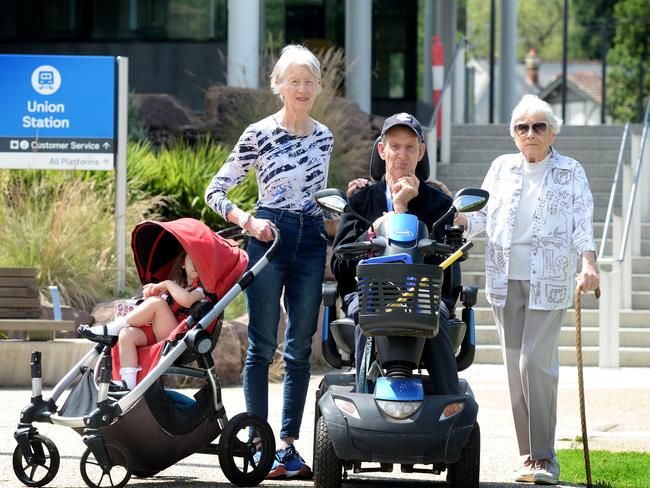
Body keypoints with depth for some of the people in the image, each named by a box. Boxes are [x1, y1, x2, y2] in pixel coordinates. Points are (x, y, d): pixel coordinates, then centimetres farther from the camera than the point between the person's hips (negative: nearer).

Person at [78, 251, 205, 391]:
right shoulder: (176, 285, 29)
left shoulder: (201, 288, 3)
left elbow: (186, 300, -22)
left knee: (157, 302, -26)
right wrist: (150, 292, 7)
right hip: (156, 334, 8)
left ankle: (111, 329, -19)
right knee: (127, 333, -20)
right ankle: (128, 383, -32)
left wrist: (167, 284, -7)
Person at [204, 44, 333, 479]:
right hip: (270, 236, -5)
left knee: (300, 349, 4)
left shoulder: (324, 137, 11)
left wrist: (332, 244, 16)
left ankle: (289, 444, 8)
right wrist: (247, 221, -15)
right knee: (262, 346, -3)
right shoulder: (259, 135, -4)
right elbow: (216, 191, -2)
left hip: (311, 240, 5)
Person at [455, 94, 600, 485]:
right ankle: (529, 454, 9)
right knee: (515, 363, 2)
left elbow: (583, 224, 0)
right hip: (505, 277, 4)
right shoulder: (502, 168, 14)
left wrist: (589, 264, -15)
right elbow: (481, 216, 15)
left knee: (535, 361, -14)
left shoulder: (571, 172, 5)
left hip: (548, 280, -4)